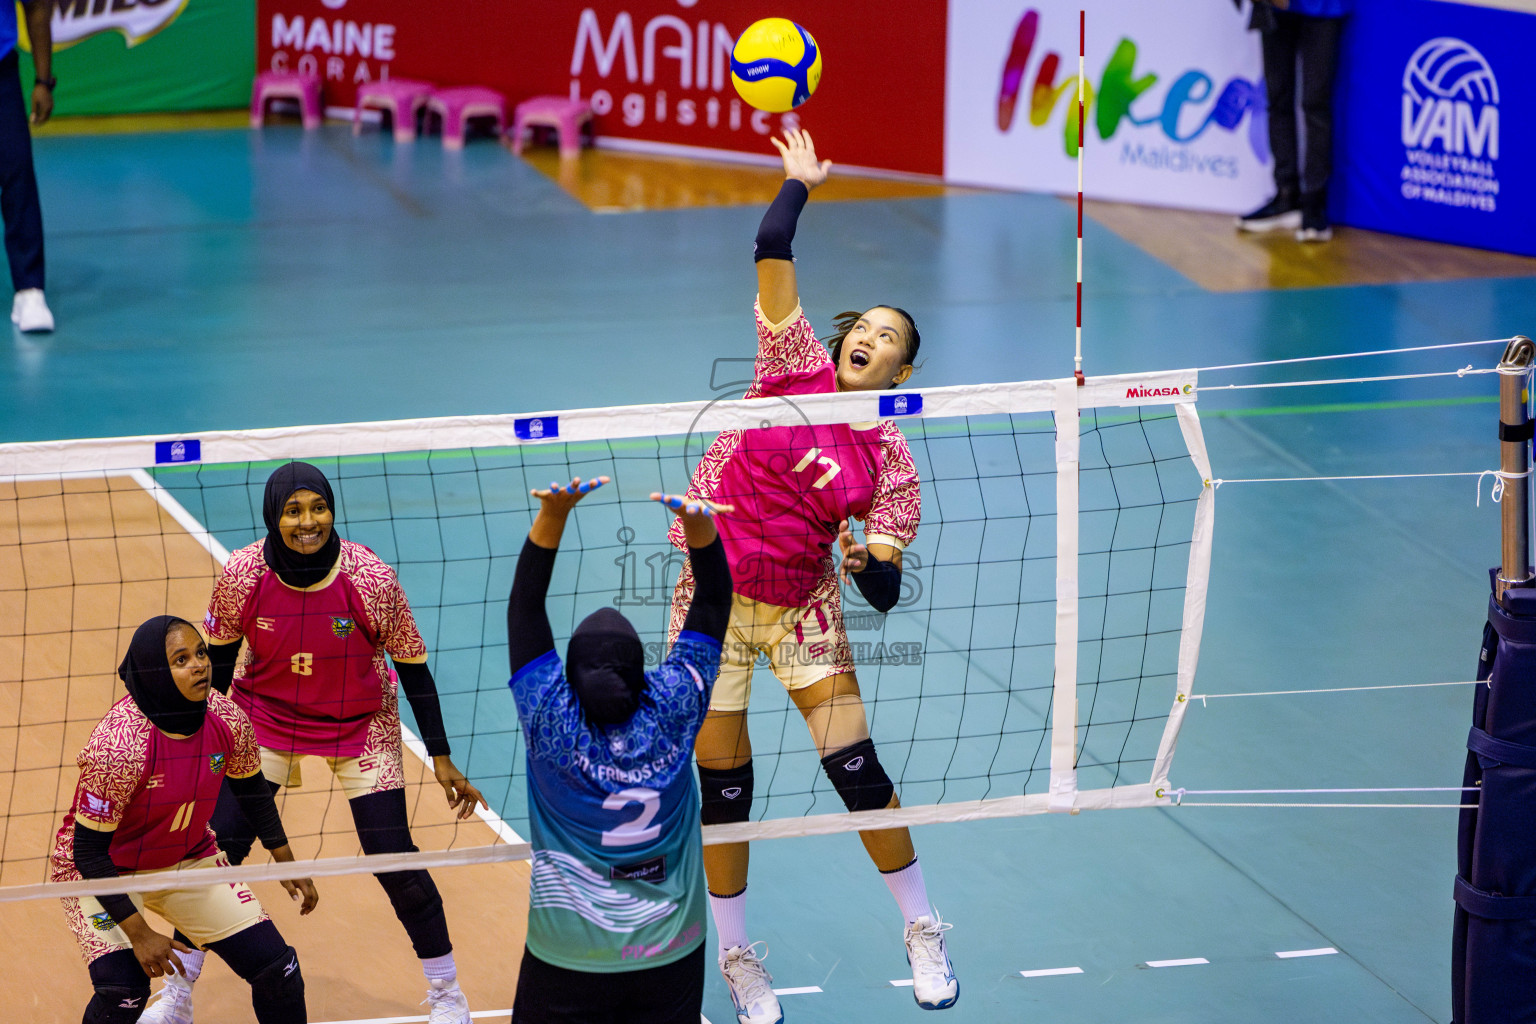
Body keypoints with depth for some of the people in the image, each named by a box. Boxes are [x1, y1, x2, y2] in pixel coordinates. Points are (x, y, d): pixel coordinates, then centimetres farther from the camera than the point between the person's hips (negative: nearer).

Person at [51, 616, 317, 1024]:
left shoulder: (227, 720, -16)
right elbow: (87, 849, -26)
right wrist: (137, 932, -28)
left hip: (188, 859, 6)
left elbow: (250, 788, 6)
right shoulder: (117, 744, -33)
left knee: (278, 970, 0)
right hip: (102, 871, -5)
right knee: (123, 990, -27)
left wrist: (286, 862, 13)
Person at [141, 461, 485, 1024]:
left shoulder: (372, 579, -24)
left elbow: (413, 669, -12)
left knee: (394, 860, -6)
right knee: (218, 847, -6)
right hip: (264, 719, 1)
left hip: (362, 726, -1)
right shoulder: (241, 576, -21)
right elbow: (216, 660, -3)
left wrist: (441, 759, -11)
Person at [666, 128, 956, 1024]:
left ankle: (924, 932, 16)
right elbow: (772, 256, -15)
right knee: (724, 786, 3)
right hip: (714, 597, 0)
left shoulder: (890, 463, -5)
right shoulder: (799, 367, -6)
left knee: (857, 767, -5)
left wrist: (871, 564, -26)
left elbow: (886, 594, -6)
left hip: (803, 607, 1)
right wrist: (799, 184, -11)